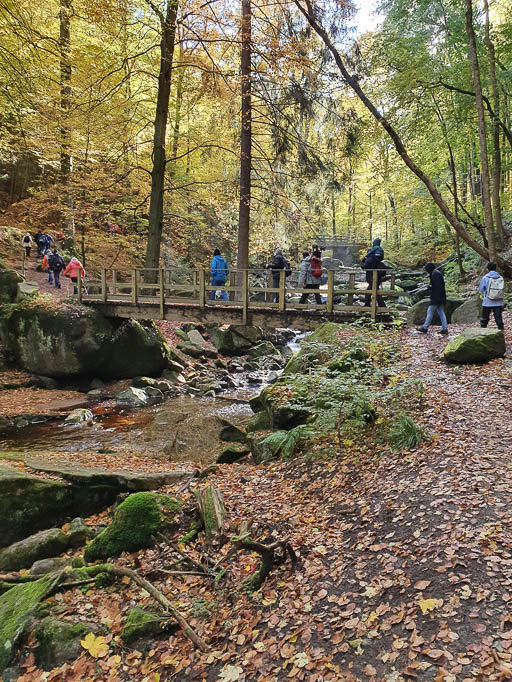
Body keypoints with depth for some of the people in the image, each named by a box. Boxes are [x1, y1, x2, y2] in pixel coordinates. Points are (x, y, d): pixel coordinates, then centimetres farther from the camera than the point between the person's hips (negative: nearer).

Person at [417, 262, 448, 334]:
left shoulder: (435, 275, -16)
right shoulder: (437, 273, 16)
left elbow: (437, 287, -22)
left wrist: (437, 298, -22)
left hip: (436, 298, -10)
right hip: (441, 298, 10)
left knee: (430, 312, -3)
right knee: (441, 312, 9)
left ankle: (425, 328, 2)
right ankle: (445, 329, 9)